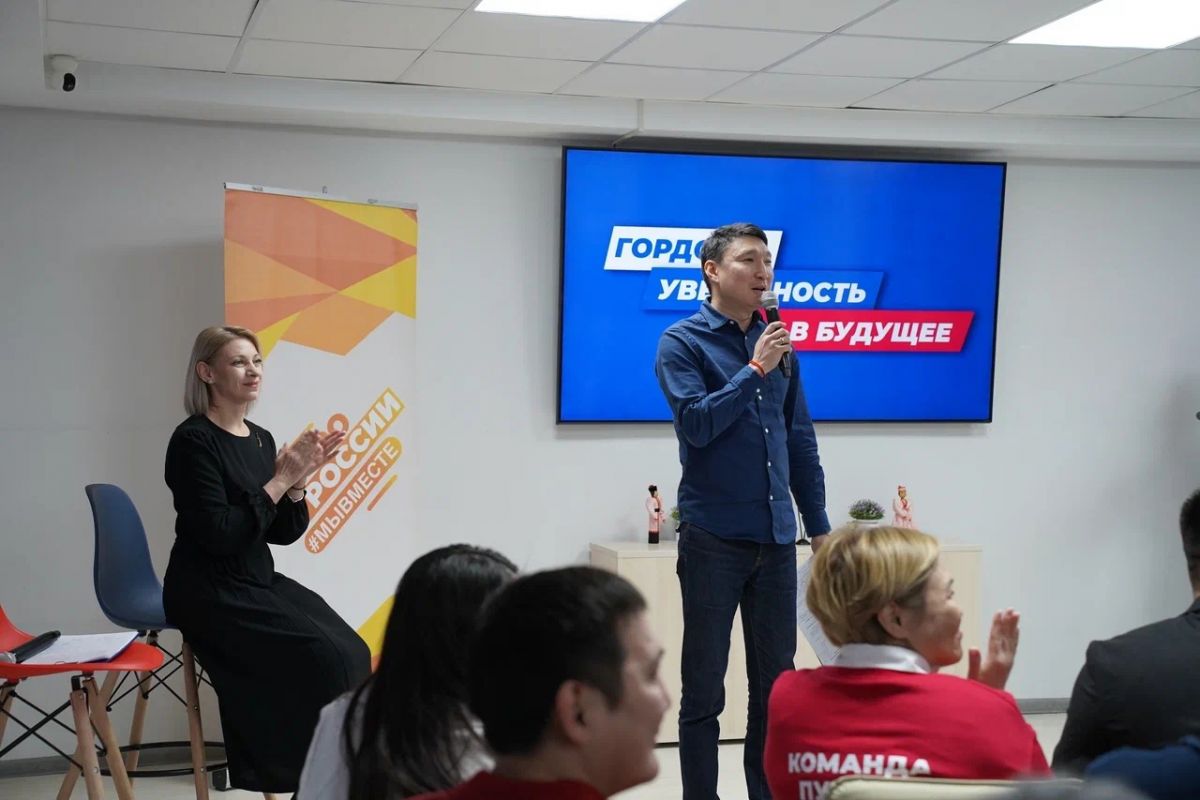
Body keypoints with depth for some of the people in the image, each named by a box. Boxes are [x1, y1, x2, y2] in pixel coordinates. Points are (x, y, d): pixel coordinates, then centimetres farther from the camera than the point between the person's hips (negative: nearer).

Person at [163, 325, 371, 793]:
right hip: (209, 593, -8)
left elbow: (283, 533, 9)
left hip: (260, 582, 8)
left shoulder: (261, 439, 10)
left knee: (353, 652, -12)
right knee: (325, 659, -21)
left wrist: (298, 481, -8)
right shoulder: (193, 441, -13)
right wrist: (279, 480, -19)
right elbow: (220, 535, -21)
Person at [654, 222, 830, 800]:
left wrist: (819, 526, 13)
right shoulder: (682, 343, -3)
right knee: (704, 687, 3)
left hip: (776, 537, 5)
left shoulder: (777, 341, 11)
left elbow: (801, 441, 14)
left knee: (775, 684, 10)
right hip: (713, 536, -5)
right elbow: (697, 422, -17)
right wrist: (755, 370, -16)